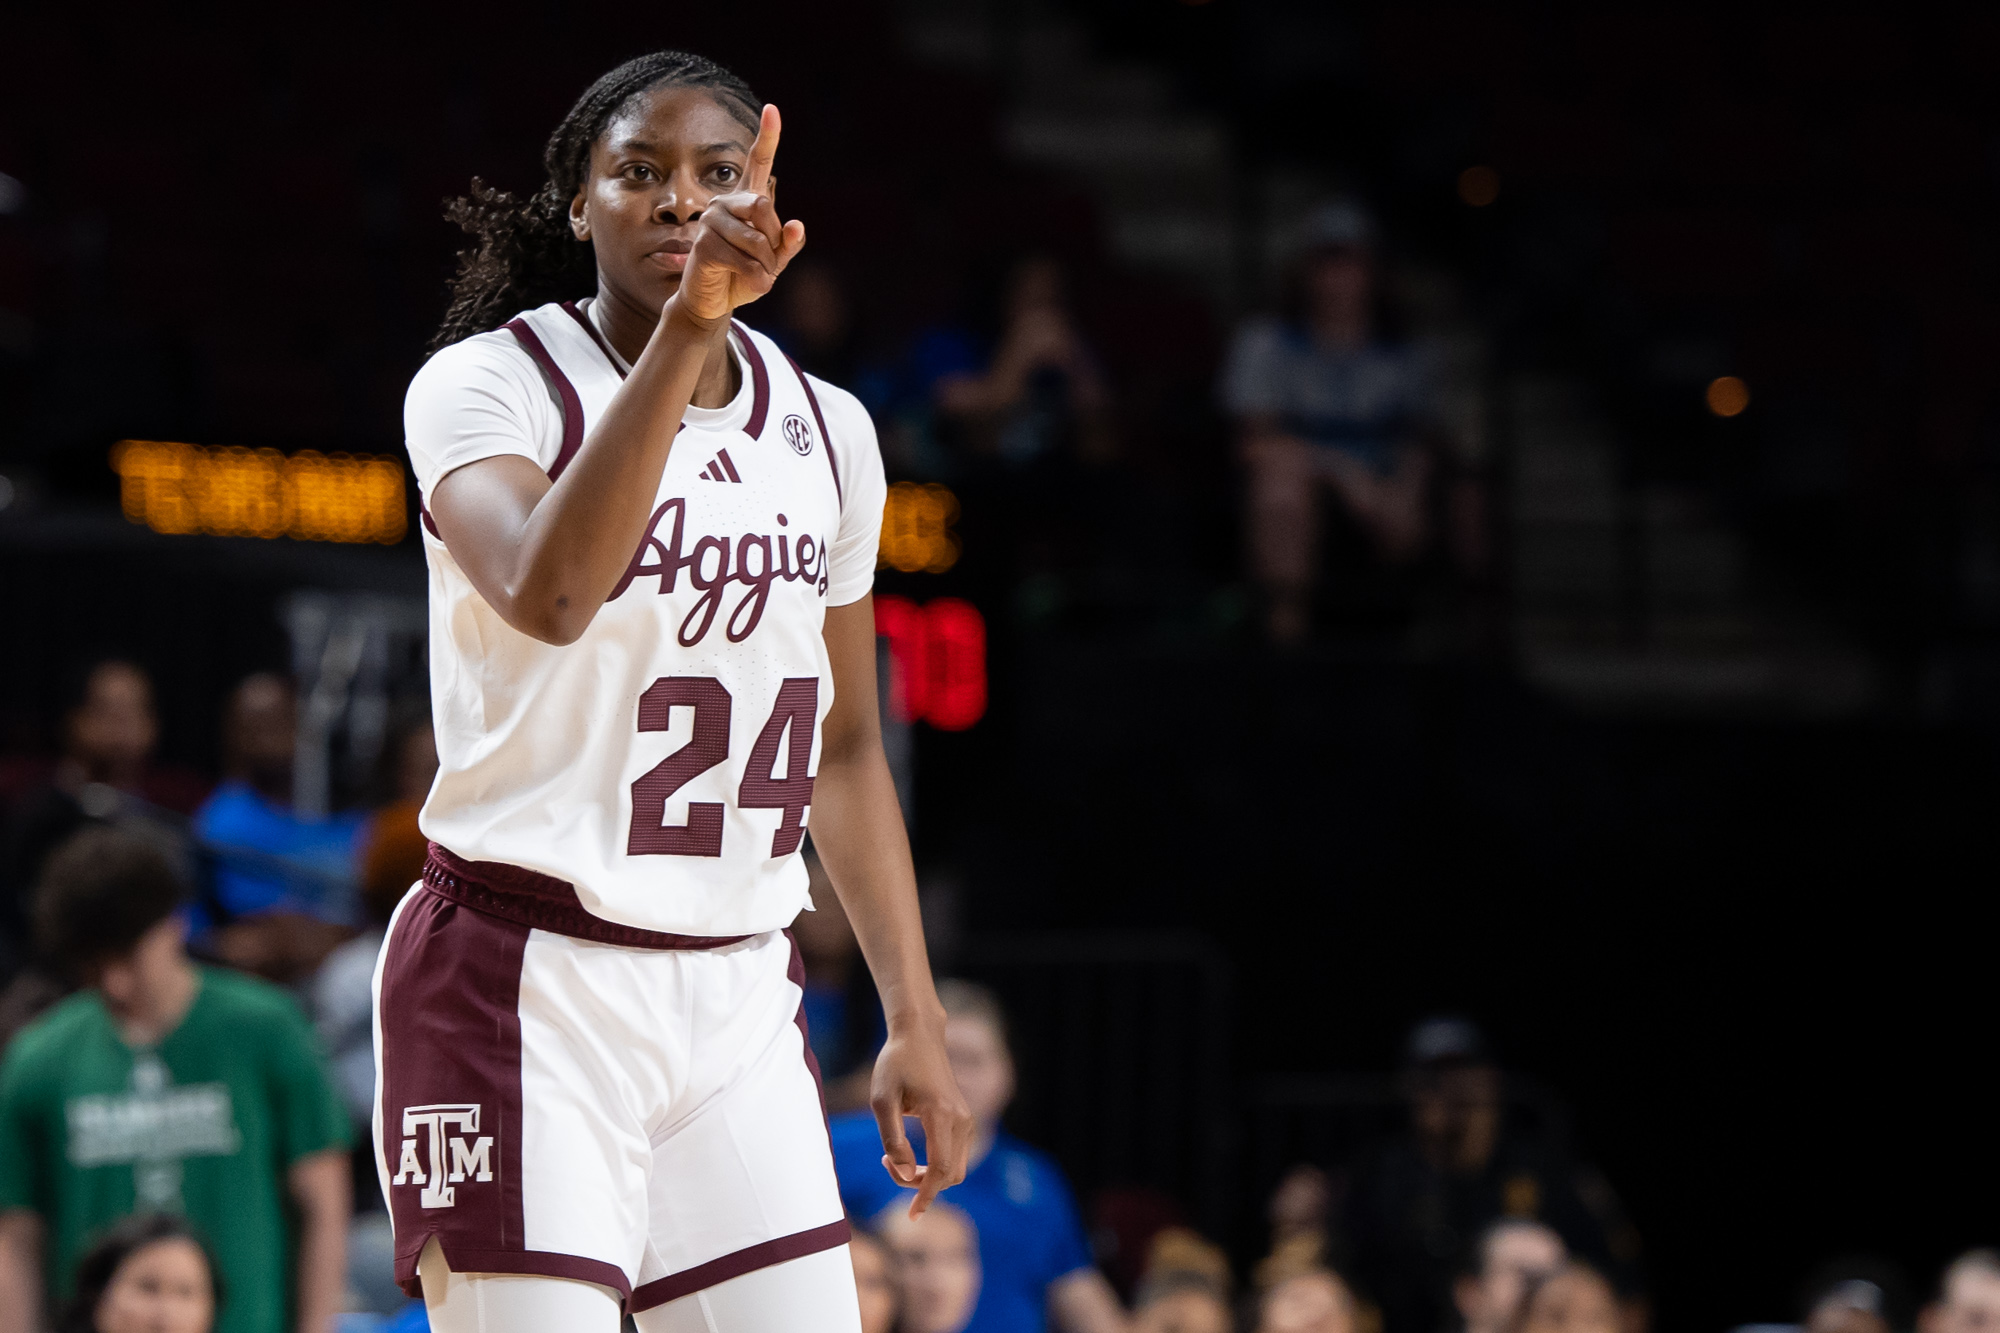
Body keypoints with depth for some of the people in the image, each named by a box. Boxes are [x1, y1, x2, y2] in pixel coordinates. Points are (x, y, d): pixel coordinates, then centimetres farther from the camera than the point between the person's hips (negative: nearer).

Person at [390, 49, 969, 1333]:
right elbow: (547, 595, -29)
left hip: (737, 1004, 5)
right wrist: (684, 329, -34)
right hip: (527, 985, -5)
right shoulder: (486, 385, -7)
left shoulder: (828, 432, 10)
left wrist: (915, 1020, 14)